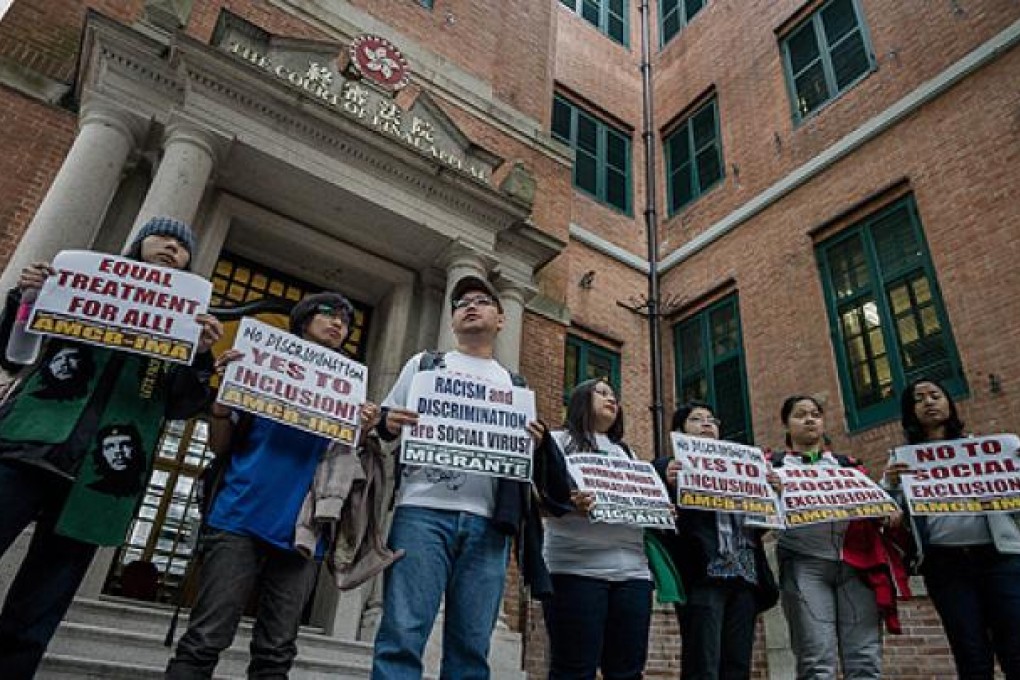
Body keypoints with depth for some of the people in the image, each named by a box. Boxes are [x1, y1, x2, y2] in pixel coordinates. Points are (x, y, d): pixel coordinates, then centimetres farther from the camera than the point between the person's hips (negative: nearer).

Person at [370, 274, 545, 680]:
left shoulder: (515, 386, 22)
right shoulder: (423, 364, 19)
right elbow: (385, 424, 16)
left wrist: (534, 445, -2)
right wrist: (387, 425, -7)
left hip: (487, 522, 2)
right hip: (423, 512, -1)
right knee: (402, 638, -10)